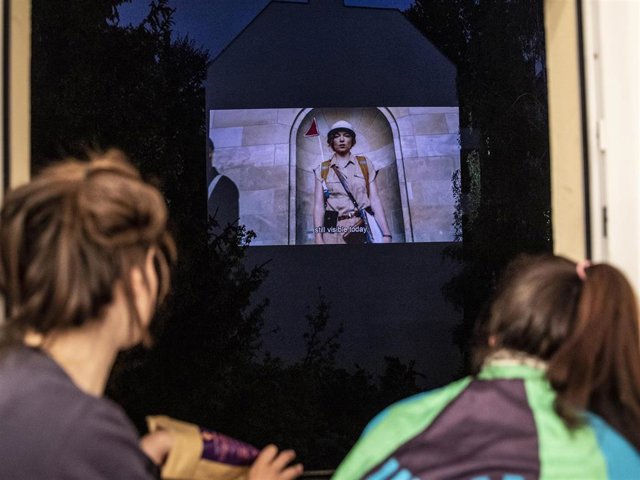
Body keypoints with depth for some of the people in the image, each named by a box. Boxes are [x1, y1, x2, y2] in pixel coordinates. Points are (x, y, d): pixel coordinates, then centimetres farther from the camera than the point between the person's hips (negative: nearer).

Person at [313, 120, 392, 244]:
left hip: (363, 229, 0)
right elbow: (319, 206, 4)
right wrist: (318, 239, -9)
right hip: (334, 232, 0)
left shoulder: (365, 164, 12)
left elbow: (375, 200, 4)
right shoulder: (322, 170, 11)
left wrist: (386, 235, -6)